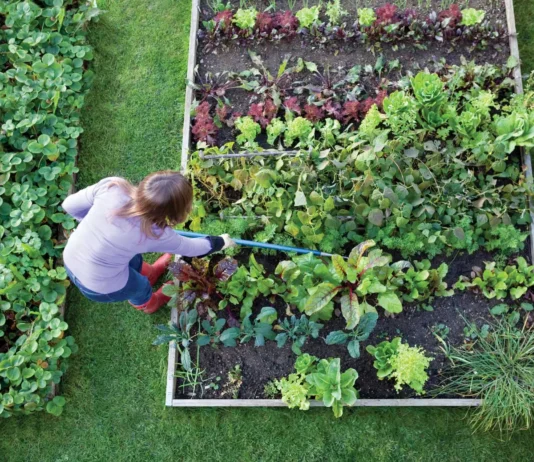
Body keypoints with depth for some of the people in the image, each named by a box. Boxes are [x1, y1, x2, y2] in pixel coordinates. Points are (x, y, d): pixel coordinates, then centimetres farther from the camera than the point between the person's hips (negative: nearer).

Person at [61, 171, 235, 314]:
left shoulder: (112, 186, -25)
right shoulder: (156, 234, -28)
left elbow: (70, 205, -11)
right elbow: (190, 248, -8)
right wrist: (220, 242, 11)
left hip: (70, 259, 4)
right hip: (100, 286, -4)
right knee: (140, 287, 30)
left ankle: (149, 273, 66)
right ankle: (148, 304, 65)